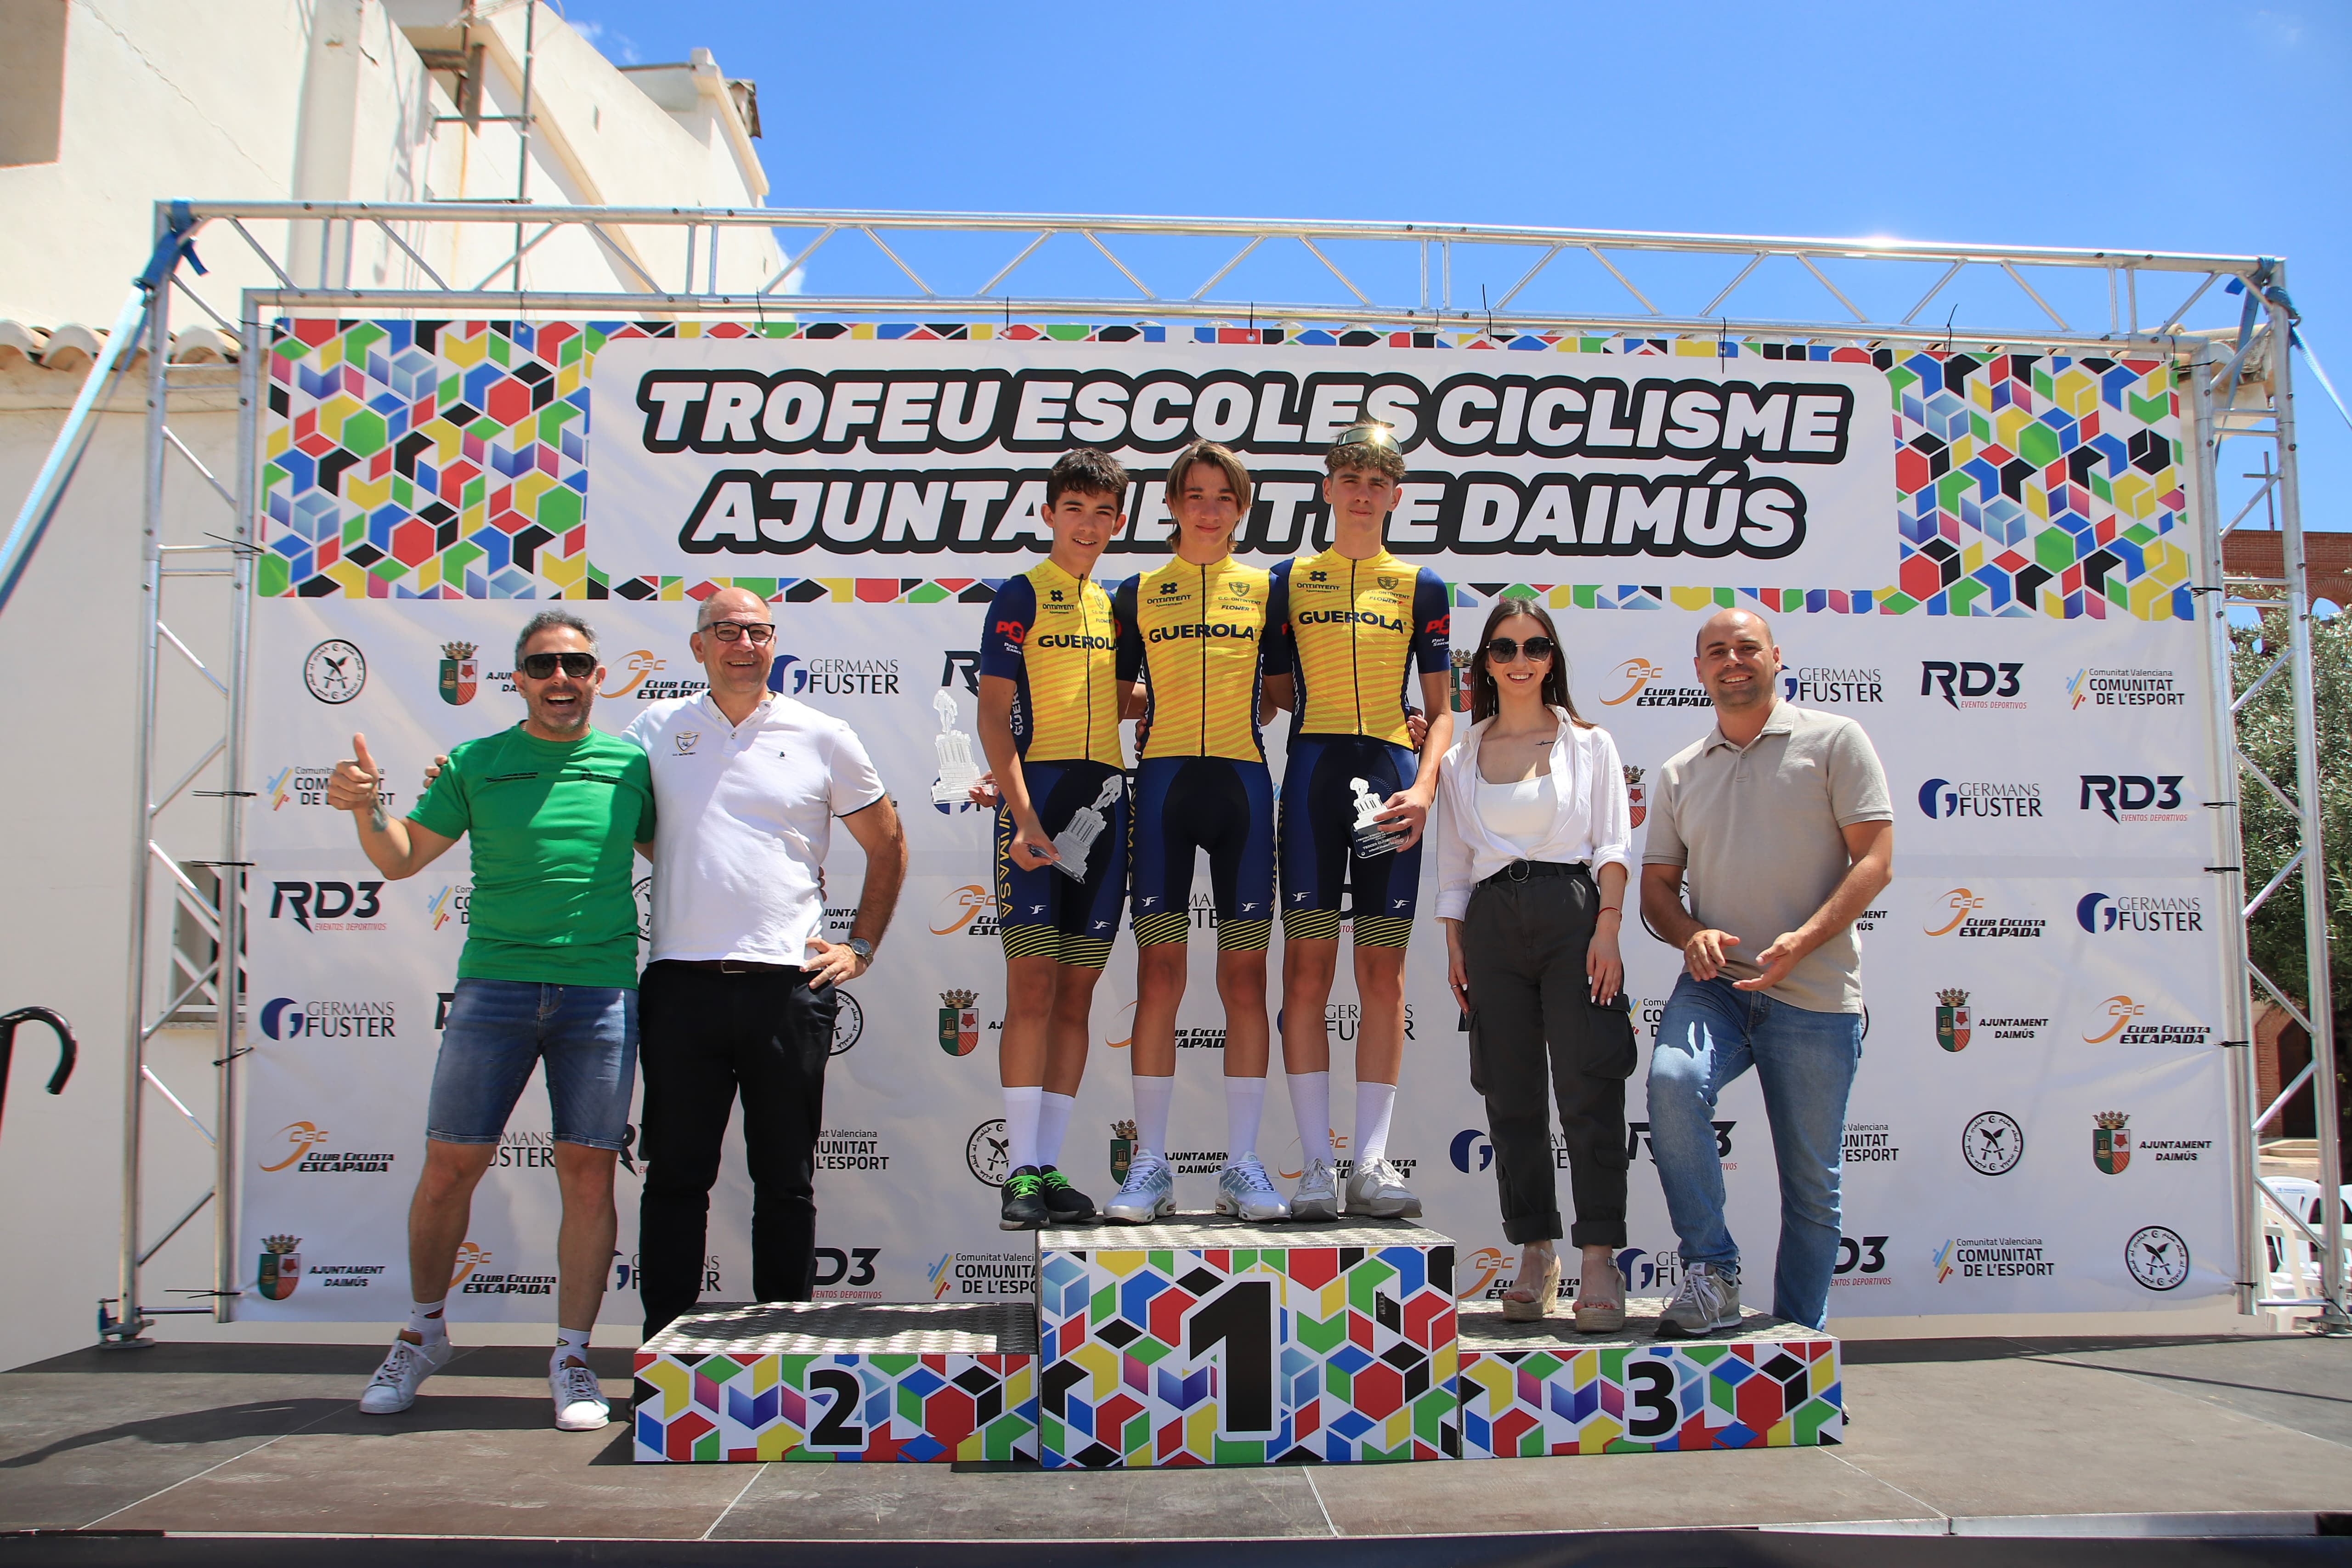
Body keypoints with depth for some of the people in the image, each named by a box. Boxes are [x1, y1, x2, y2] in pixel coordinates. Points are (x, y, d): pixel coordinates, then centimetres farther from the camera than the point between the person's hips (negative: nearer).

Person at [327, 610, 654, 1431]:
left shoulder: (630, 764, 9)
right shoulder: (476, 763, 8)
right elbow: (403, 857, 10)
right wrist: (365, 808, -9)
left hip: (601, 988, 0)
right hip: (494, 985, 0)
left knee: (588, 1173, 0)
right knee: (450, 1163, 4)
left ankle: (572, 1356, 12)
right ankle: (423, 1331, 26)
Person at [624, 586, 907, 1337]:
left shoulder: (824, 738, 7)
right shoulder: (657, 727, 9)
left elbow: (887, 848, 15)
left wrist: (859, 947, 9)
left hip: (788, 986, 0)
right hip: (682, 985, 1)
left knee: (786, 1181, 8)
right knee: (675, 1175, 6)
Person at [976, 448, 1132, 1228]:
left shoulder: (1117, 604, 18)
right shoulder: (1021, 595, 1)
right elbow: (995, 711, -7)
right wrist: (1021, 812, -17)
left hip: (1105, 798, 6)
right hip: (1038, 791, -6)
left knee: (1077, 991, 6)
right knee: (1032, 981, -8)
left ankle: (1050, 1167, 11)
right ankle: (1021, 1172, -3)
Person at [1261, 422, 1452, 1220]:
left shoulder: (1420, 586, 12)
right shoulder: (1290, 578, 12)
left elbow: (1440, 710, 10)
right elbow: (1277, 692, 12)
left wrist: (1424, 788, -5)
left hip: (1392, 776, 1)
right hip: (1314, 771, 0)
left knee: (1383, 971, 0)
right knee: (1308, 966, -5)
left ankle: (1372, 1161, 5)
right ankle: (1316, 1164, 0)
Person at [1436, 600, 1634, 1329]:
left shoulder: (1589, 743, 9)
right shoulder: (1462, 756, 14)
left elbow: (1613, 845, 3)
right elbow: (1454, 860, 15)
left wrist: (1607, 929, -8)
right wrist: (1454, 944, 6)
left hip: (1573, 912, -3)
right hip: (1492, 921, 3)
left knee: (1588, 1088, -8)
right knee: (1511, 1096, 5)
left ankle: (1599, 1261, -4)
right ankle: (1535, 1255, 14)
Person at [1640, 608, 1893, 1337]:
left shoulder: (1833, 740, 4)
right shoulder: (1679, 774, 15)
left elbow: (1875, 859, -3)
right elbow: (1657, 885, 15)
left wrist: (1802, 940, -18)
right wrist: (1690, 934, -8)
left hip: (1815, 994, -2)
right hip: (1715, 983, 2)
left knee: (1811, 1180, 4)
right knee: (1673, 1080, -28)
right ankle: (1710, 1272, -16)